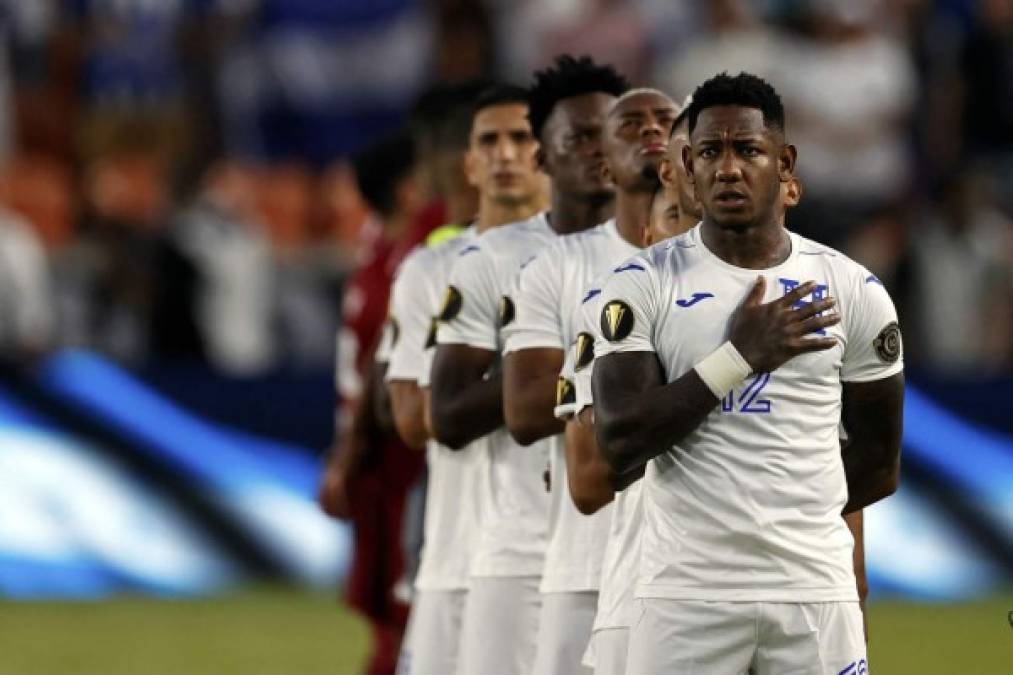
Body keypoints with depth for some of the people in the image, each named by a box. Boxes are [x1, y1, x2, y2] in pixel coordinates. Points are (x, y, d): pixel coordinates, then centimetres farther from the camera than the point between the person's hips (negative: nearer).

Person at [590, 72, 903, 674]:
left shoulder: (851, 290, 5)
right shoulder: (644, 285, 1)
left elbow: (879, 466, 13)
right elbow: (619, 442, -10)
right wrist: (739, 358, -13)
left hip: (815, 593, 1)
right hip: (684, 595, -1)